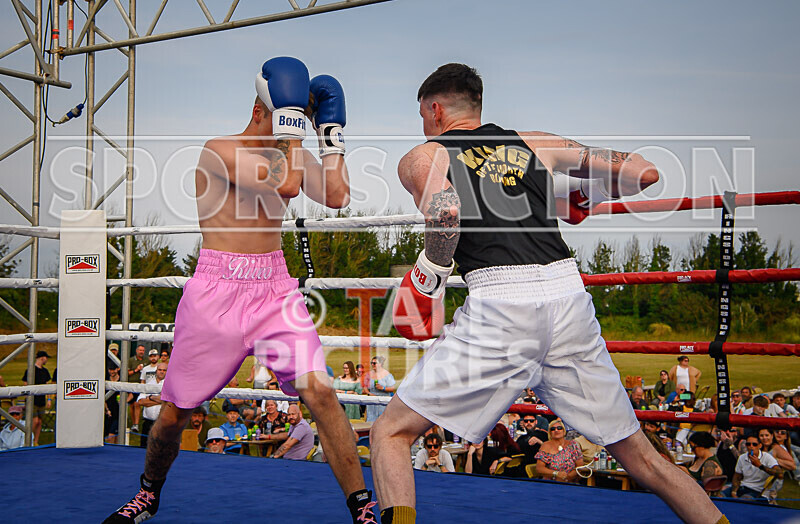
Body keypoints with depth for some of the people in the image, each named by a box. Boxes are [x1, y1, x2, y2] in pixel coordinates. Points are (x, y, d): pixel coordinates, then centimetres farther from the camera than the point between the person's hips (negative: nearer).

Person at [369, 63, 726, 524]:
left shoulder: (422, 156, 13)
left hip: (499, 301, -4)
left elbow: (446, 211, -11)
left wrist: (427, 278, 3)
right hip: (569, 290, 4)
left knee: (391, 433, 9)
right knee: (638, 454, 17)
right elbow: (643, 172, 17)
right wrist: (581, 192, 34)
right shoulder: (537, 143, 22)